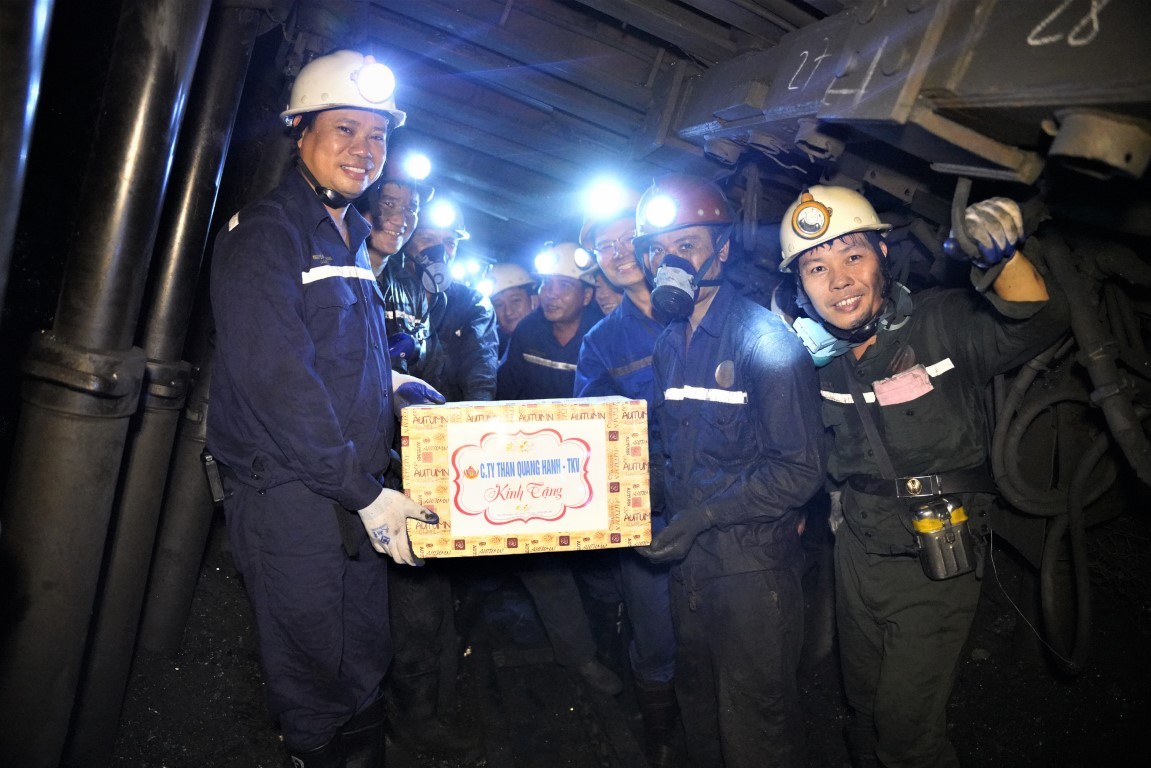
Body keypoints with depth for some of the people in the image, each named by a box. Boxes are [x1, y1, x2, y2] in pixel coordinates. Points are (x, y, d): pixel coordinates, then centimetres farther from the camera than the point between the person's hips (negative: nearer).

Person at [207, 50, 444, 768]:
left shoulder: (352, 241, 16)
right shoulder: (266, 232, -11)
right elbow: (277, 379, -21)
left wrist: (392, 382, 7)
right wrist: (363, 492, -20)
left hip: (356, 491, 8)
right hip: (288, 494, -8)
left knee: (366, 664, 18)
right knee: (314, 680, 7)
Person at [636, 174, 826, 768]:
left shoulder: (763, 338, -15)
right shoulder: (668, 346, 8)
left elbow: (801, 469, -19)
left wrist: (701, 515, -20)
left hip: (752, 567, -7)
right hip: (689, 563, 7)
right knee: (699, 710, 23)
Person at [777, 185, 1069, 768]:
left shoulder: (941, 322, -14)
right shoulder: (811, 353, -3)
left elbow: (1033, 325, -30)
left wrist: (1005, 257, -46)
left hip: (936, 562, -4)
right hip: (856, 555, 5)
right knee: (865, 710, 24)